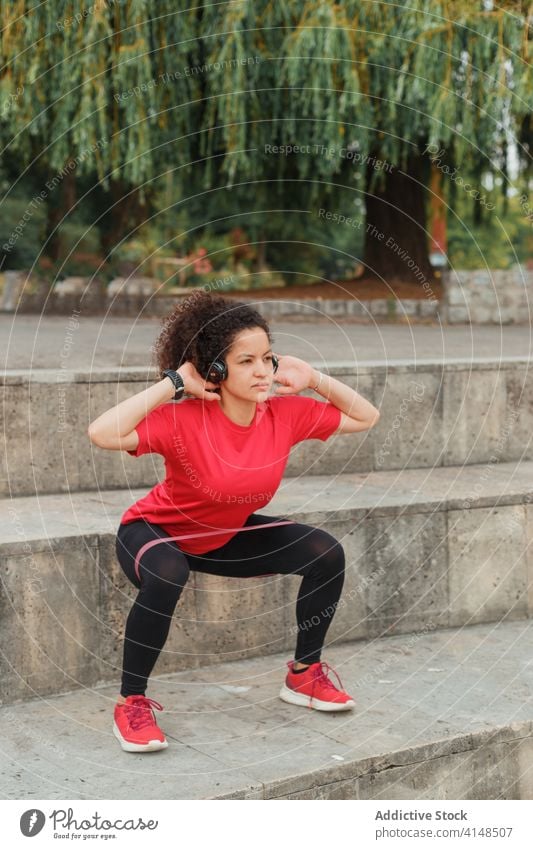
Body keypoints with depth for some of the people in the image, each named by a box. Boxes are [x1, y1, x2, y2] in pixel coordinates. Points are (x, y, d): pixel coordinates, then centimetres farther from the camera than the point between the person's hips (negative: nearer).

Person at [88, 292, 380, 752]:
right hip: (156, 532, -5)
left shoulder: (286, 413, -17)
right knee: (167, 575, -40)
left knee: (327, 553, -8)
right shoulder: (184, 420, -32)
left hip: (227, 536, 6)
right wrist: (172, 384, -39)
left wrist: (313, 378, -18)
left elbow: (366, 417, -5)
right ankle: (132, 701, -17)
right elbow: (102, 434, -46)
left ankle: (304, 674, 13)